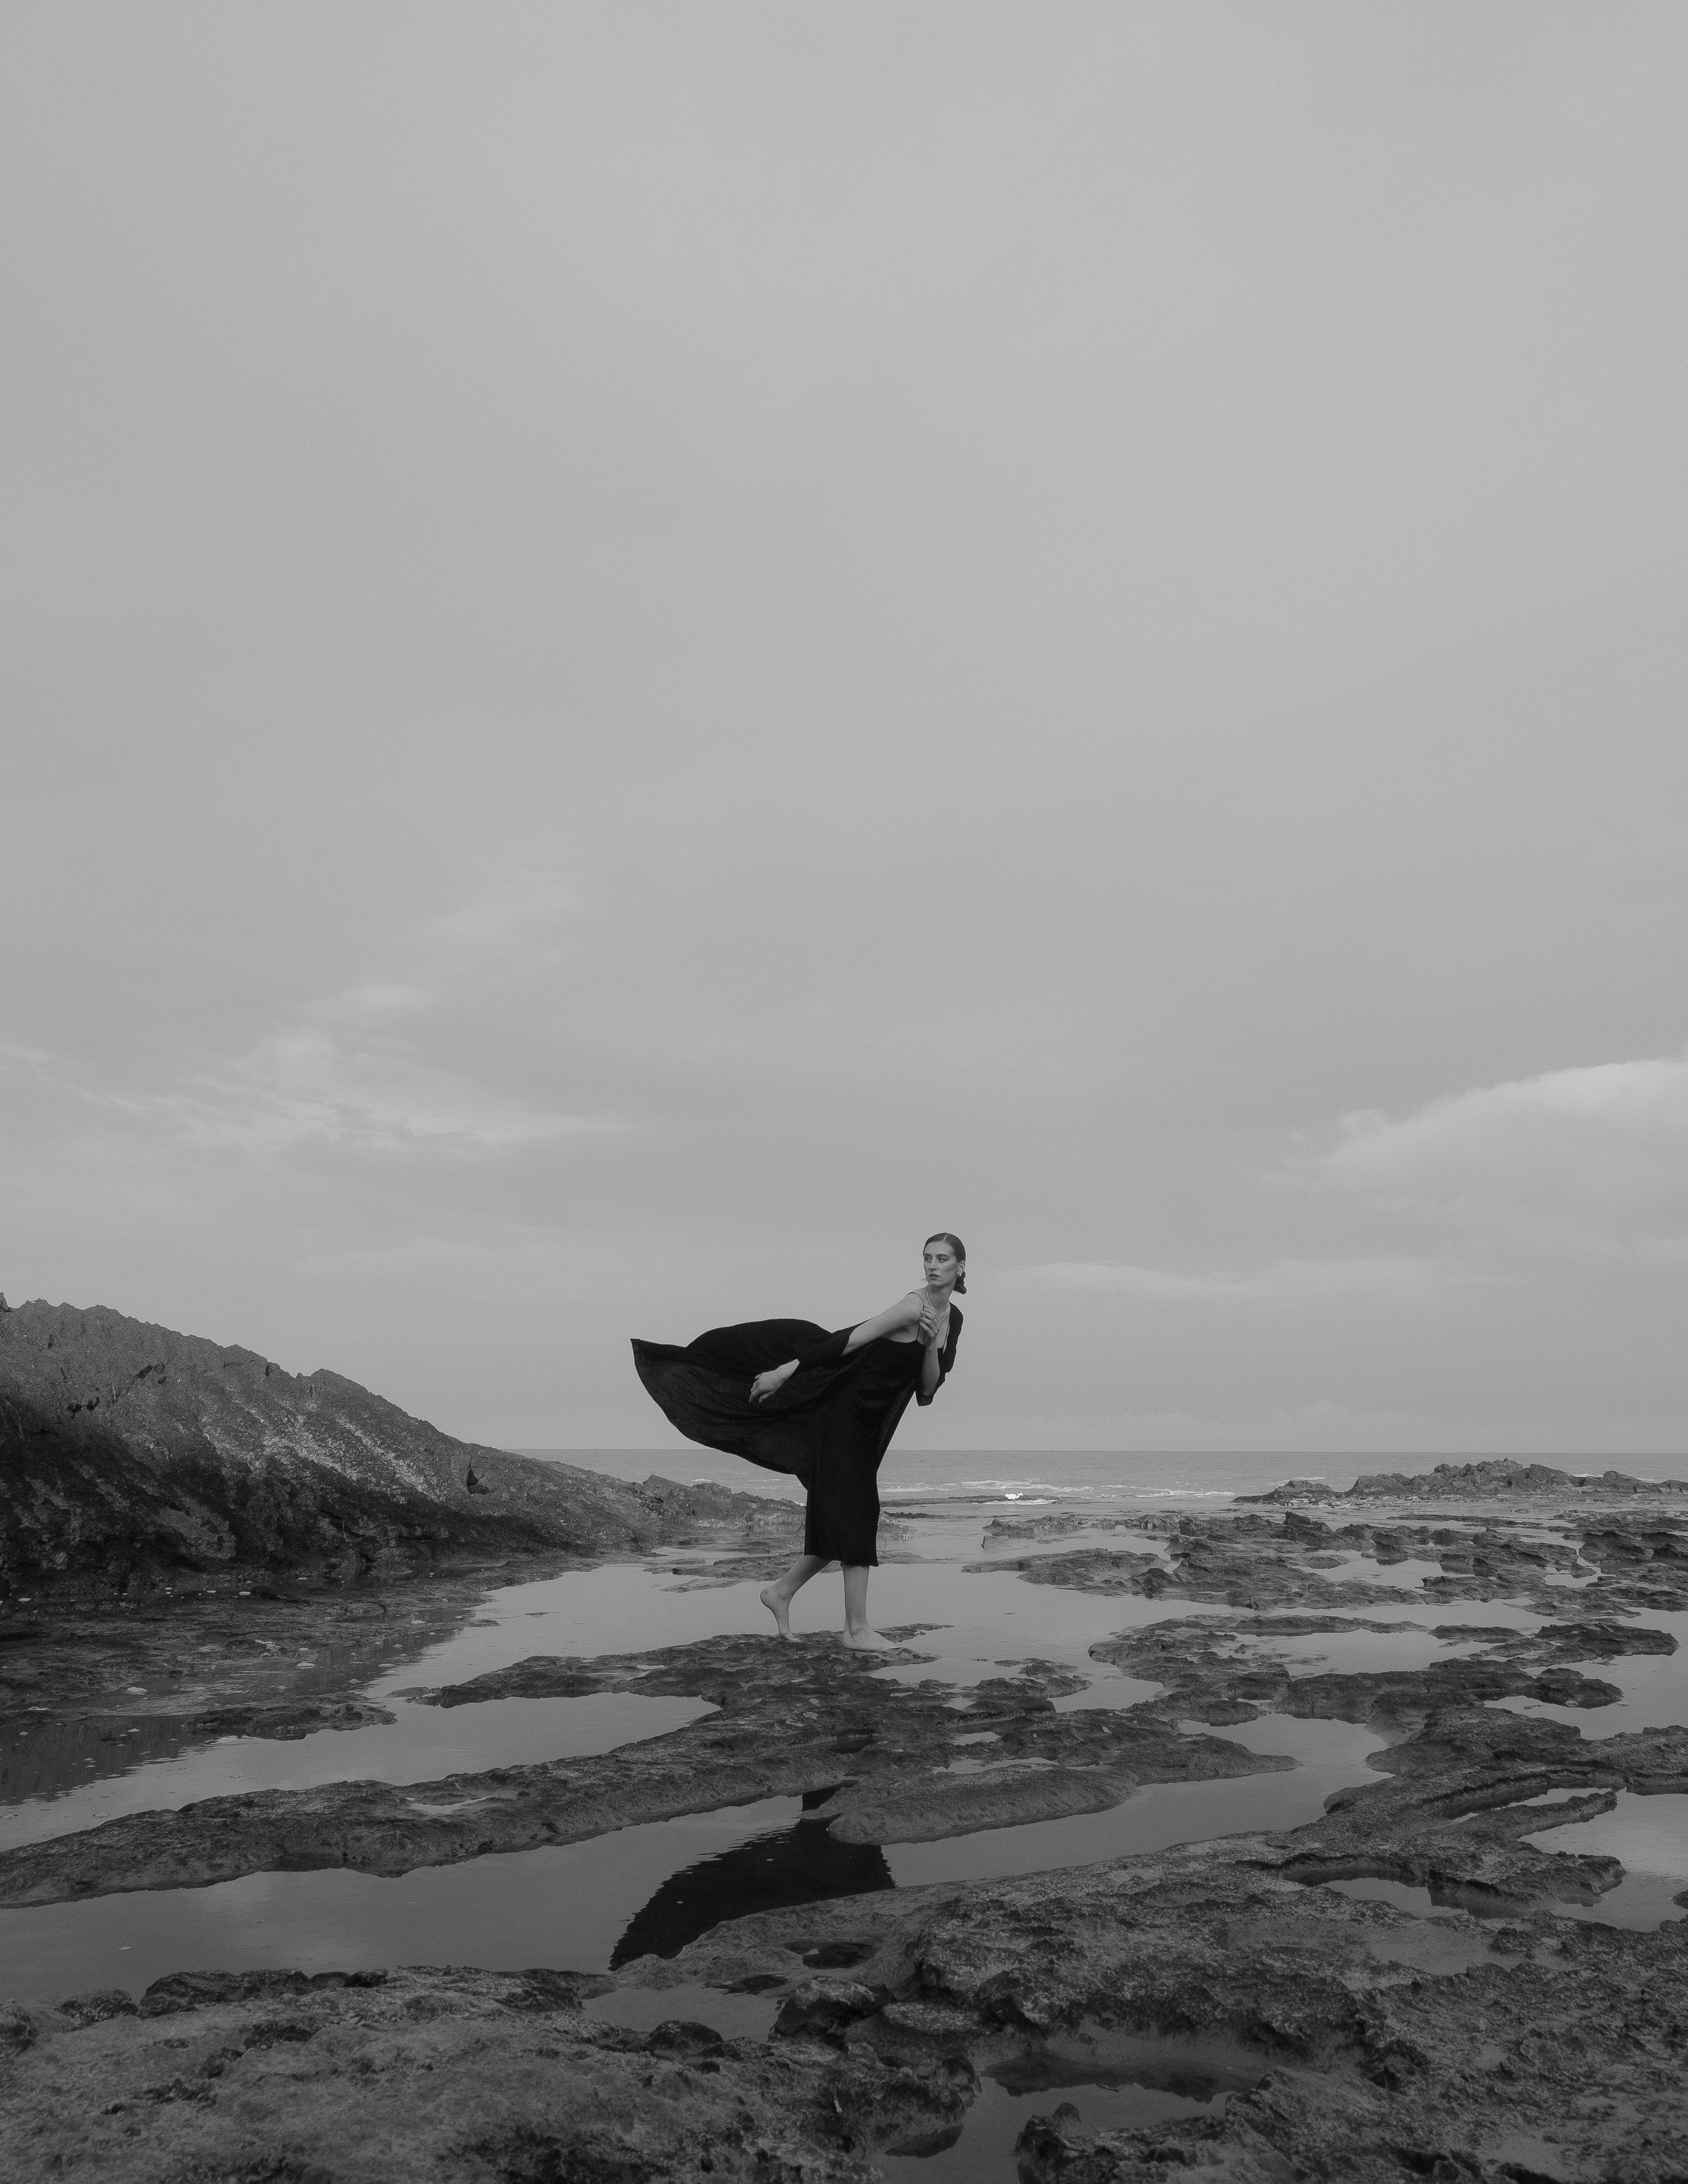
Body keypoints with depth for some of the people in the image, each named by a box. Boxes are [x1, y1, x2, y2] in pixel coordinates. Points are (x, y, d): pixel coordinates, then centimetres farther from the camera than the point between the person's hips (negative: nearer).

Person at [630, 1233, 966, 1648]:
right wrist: (784, 1372, -22)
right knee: (853, 1513, -6)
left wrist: (931, 1348, -15)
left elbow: (927, 1393, 3)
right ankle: (856, 1627, 0)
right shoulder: (912, 1307, -18)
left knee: (841, 1518, 9)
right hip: (843, 1409, -7)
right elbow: (843, 1342, -20)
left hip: (867, 1426, 7)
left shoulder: (953, 1319, 5)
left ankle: (781, 1591, 23)